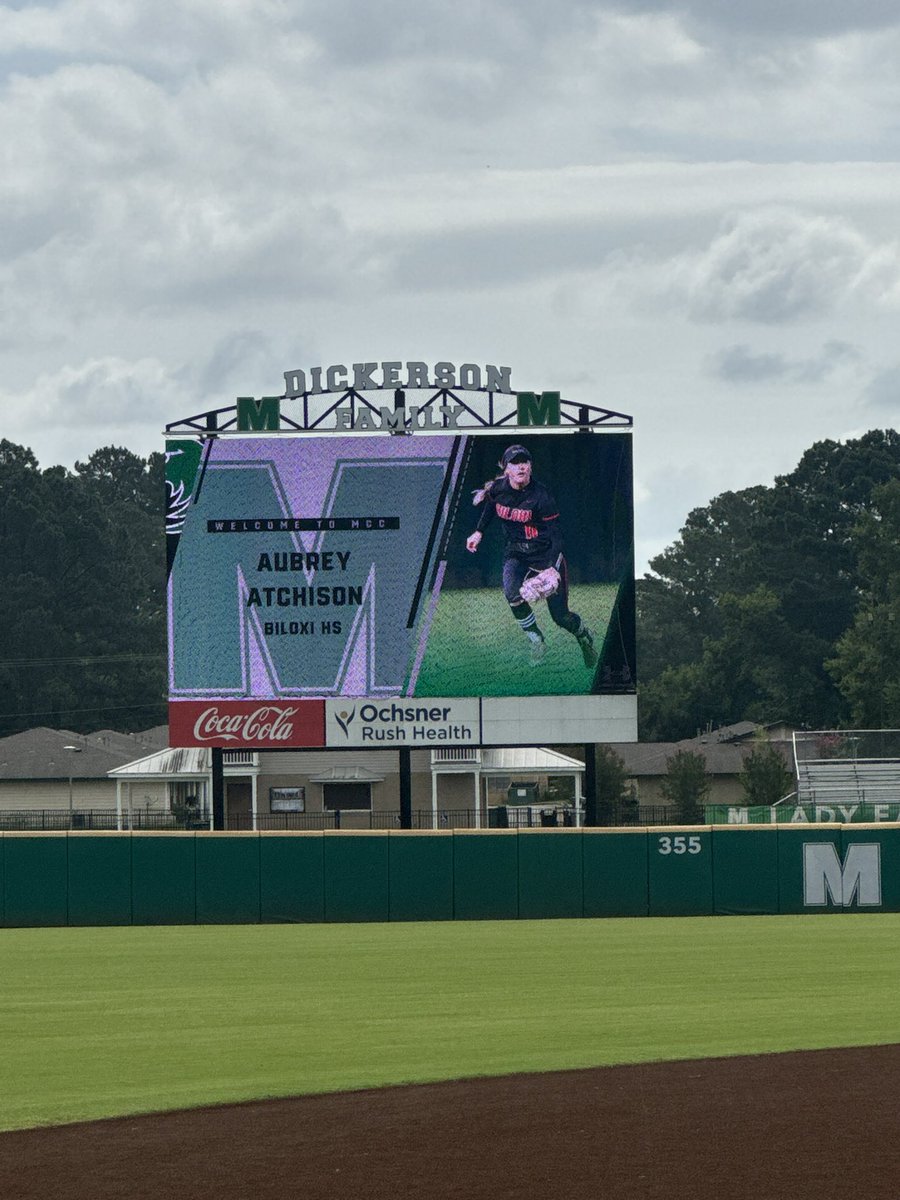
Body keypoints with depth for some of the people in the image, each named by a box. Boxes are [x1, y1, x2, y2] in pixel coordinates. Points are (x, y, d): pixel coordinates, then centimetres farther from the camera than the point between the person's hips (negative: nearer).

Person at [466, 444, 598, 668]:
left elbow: (556, 534, -19)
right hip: (515, 553, 3)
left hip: (545, 553, -3)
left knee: (560, 616, 1)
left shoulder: (541, 496, -22)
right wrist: (479, 532, 11)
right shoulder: (497, 488, -9)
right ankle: (536, 641, -9)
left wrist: (553, 568, -30)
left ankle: (584, 636, 36)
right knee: (512, 593, -30)